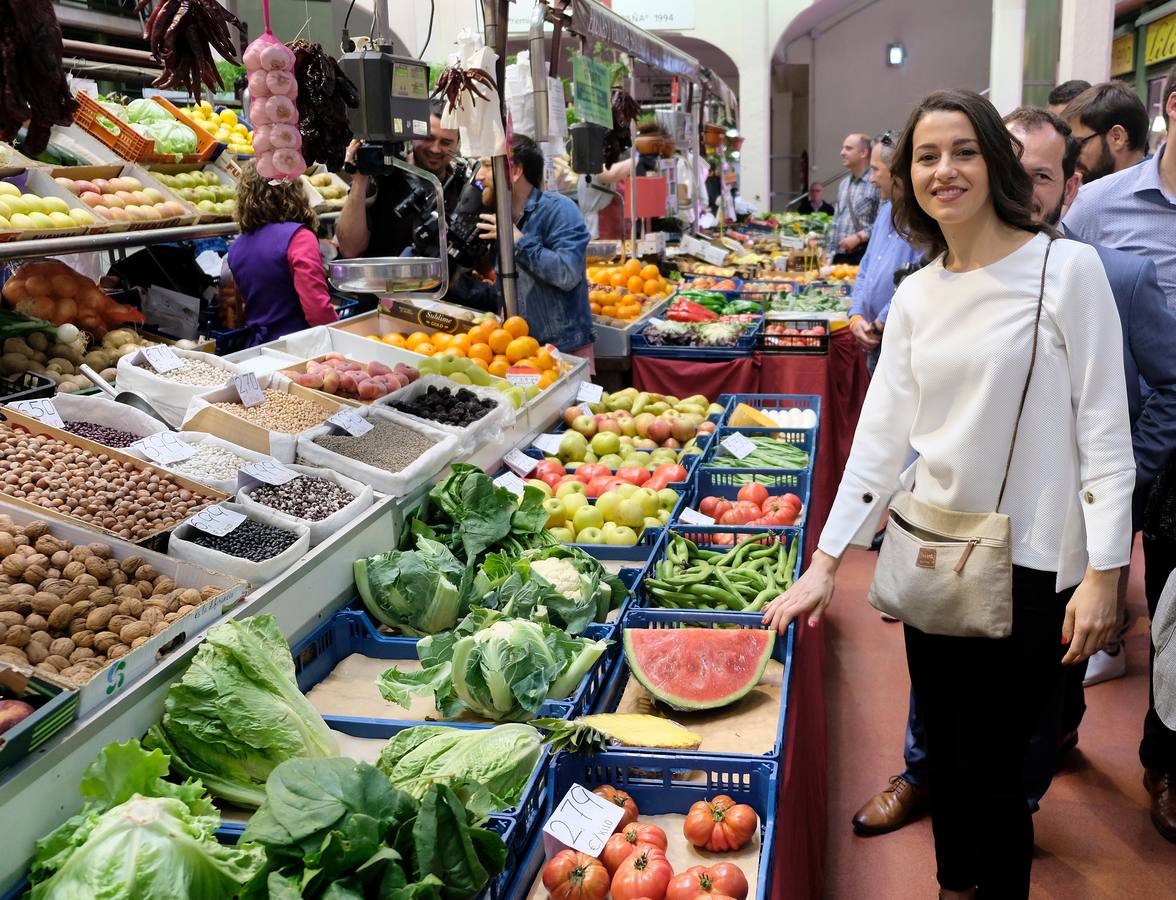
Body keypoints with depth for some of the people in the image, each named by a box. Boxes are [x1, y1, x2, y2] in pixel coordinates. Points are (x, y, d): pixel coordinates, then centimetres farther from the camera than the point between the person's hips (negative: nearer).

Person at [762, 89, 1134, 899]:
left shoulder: (1067, 269, -10)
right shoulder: (915, 296, 6)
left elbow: (1106, 430, -10)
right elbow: (881, 433, 5)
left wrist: (1103, 574, -14)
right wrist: (826, 562, 1)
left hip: (1031, 566, -5)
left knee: (985, 766, 4)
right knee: (943, 749, 18)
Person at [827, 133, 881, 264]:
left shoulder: (876, 183, -10)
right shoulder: (843, 184, 18)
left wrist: (858, 237, -17)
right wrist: (831, 253, 14)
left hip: (864, 256, -7)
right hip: (839, 257, 7)